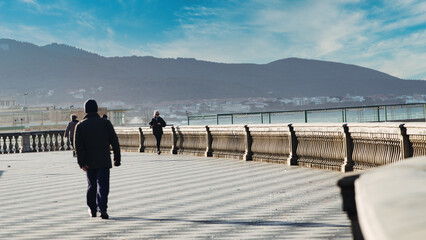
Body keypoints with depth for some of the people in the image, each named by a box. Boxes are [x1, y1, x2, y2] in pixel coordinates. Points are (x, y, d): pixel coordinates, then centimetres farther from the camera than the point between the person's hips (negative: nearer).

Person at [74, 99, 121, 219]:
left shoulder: (80, 126, 2)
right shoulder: (106, 123, 0)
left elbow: (78, 145, -6)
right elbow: (114, 142, -1)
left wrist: (82, 163, -8)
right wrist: (117, 159, 5)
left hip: (89, 162, 2)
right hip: (104, 160, -2)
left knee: (91, 185, 14)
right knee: (103, 185, -4)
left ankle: (92, 209, 23)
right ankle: (102, 208, -18)